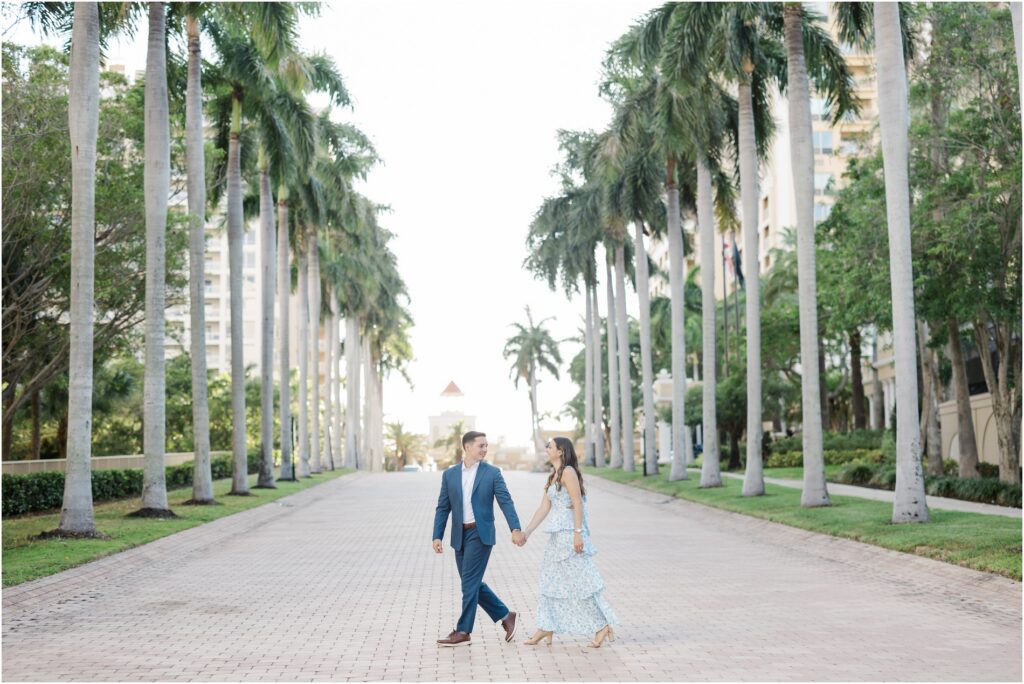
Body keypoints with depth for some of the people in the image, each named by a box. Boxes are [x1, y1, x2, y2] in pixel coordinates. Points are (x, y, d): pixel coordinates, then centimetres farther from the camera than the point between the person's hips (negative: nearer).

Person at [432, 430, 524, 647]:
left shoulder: (492, 473, -2)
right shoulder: (450, 474, 7)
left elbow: (506, 502, -8)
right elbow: (443, 507, 7)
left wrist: (516, 528, -20)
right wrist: (437, 536, 0)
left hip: (481, 533, -5)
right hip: (460, 535, 5)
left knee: (469, 582, -7)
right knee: (473, 583, 9)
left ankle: (463, 631, 1)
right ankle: (505, 616, 25)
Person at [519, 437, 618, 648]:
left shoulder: (568, 472, -12)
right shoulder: (552, 476, 15)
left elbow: (577, 504, -17)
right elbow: (544, 508, 14)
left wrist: (578, 533, -23)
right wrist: (527, 532, 11)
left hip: (570, 534, -10)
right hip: (558, 535, 10)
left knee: (580, 579, -5)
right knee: (551, 578, 11)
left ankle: (603, 627, 4)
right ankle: (546, 628, 16)